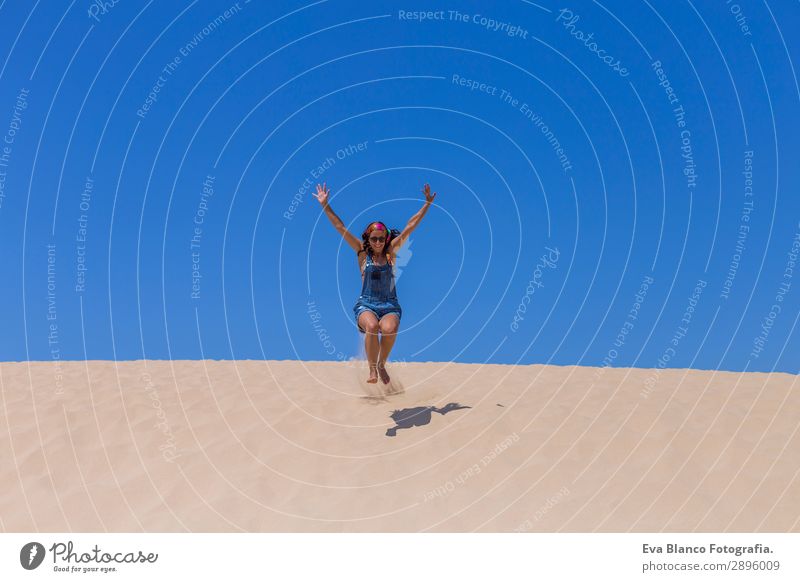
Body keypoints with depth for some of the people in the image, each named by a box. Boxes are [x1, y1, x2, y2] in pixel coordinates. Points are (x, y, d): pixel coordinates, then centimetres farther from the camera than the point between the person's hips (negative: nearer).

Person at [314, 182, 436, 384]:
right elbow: (340, 227, 7)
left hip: (390, 305, 1)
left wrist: (427, 204, 9)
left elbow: (410, 227, 9)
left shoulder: (390, 252, 9)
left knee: (389, 328, -31)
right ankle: (372, 369, -16)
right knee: (371, 326, -34)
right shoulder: (362, 253, 7)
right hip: (366, 304, -1)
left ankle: (382, 365, -3)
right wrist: (325, 205, 5)